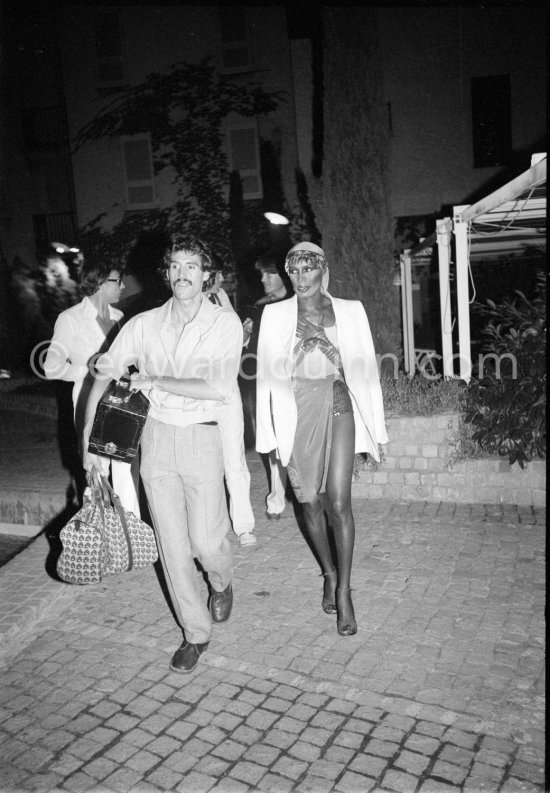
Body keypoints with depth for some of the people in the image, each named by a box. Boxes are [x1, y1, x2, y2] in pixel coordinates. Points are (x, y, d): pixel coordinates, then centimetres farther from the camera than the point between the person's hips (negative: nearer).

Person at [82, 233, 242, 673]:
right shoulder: (143, 324, 2)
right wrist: (89, 437, 2)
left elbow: (218, 388, -20)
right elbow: (104, 375, 7)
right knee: (171, 542, 7)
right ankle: (196, 632, 26)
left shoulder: (225, 323, -7)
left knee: (206, 540, 1)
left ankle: (222, 583, 39)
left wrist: (153, 381, -14)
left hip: (202, 439, -3)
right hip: (156, 437, 3)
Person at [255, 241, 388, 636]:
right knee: (310, 502, 8)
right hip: (295, 412, 1)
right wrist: (270, 432, 3)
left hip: (337, 408, -1)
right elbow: (268, 373, 5)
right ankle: (330, 574, 31)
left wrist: (373, 427, 5)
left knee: (339, 503, -8)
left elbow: (364, 368, 6)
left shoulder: (350, 311, 5)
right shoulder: (275, 315, 5)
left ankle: (343, 591, 6)